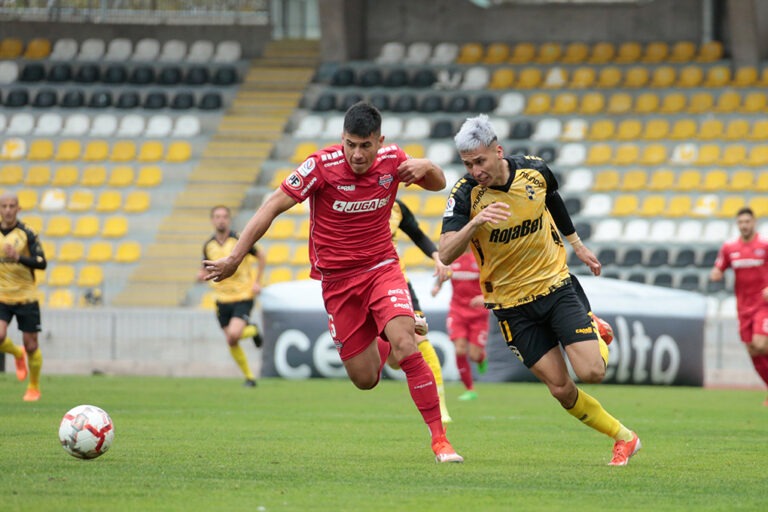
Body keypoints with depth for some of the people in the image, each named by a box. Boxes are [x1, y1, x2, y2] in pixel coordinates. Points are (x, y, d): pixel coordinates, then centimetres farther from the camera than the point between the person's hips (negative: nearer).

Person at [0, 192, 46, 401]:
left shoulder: (27, 233, -8)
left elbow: (42, 263, -15)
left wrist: (19, 258, -28)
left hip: (26, 297, -2)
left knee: (30, 345, 1)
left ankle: (34, 388, 21)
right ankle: (18, 354, 18)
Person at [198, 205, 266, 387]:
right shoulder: (208, 245, 2)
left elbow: (261, 257, 2)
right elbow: (206, 269, 16)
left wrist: (257, 282, -5)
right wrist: (202, 275, -8)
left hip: (243, 297, -4)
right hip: (222, 299, 4)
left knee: (234, 334, -23)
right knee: (232, 344, 4)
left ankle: (252, 330, 11)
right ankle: (249, 377, 22)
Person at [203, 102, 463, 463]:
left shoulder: (392, 160, -8)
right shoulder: (323, 165, -18)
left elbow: (438, 184, 10)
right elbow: (272, 206, -15)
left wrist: (426, 167, -15)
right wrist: (234, 258, -19)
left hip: (381, 268, 1)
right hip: (337, 280, -1)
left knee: (406, 348, -23)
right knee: (365, 379, 2)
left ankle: (439, 439, -15)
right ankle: (384, 339, 40)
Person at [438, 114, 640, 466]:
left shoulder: (535, 170, -11)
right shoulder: (465, 195, -19)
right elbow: (445, 254, -29)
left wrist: (576, 244, 25)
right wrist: (475, 222, -45)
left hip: (555, 283, 1)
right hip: (511, 304, -1)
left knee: (591, 372, -12)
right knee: (562, 389, -4)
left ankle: (599, 338, 24)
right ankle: (622, 437, 17)